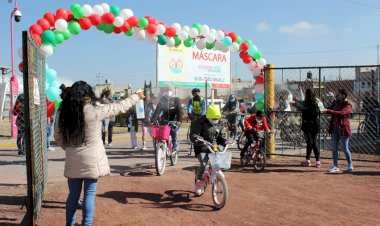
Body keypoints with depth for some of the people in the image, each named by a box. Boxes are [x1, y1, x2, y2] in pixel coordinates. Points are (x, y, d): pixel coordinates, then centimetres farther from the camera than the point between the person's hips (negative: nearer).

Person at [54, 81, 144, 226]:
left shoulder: (63, 113, -1)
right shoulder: (94, 110, -13)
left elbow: (58, 137, 9)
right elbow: (120, 107, -3)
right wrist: (137, 97, 11)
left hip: (72, 160, 5)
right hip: (91, 160, -4)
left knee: (73, 194, 17)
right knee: (89, 195, 6)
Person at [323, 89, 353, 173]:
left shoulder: (347, 105, -12)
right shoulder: (336, 102, 10)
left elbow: (341, 113, -28)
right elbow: (330, 109, 15)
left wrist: (328, 111, -36)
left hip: (343, 128, -6)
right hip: (334, 128, 6)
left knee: (345, 148, 1)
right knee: (334, 148, 7)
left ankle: (350, 165, 19)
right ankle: (335, 166, 16)